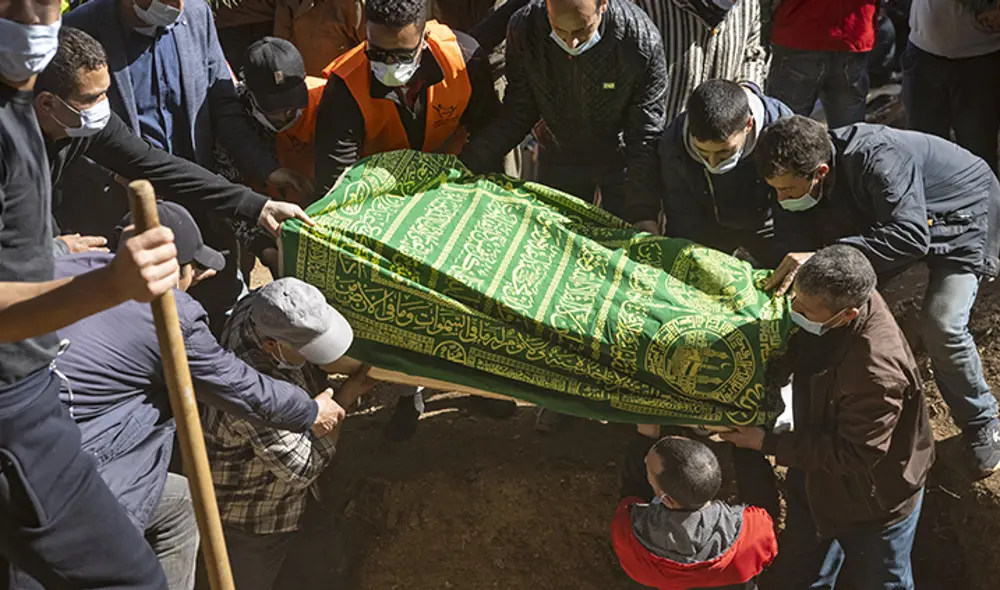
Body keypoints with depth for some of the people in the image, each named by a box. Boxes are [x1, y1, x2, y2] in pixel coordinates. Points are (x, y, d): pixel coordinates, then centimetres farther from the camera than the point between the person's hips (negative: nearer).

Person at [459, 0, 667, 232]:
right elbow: (517, 115, -10)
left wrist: (643, 213, -31)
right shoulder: (523, 29, -23)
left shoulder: (643, 41, -31)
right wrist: (466, 163, -19)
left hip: (621, 160, -2)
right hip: (559, 159, 2)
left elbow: (646, 136, -23)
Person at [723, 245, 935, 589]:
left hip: (873, 499, -7)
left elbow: (855, 454, -29)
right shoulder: (836, 298, -17)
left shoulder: (877, 372, -41)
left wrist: (768, 444, -24)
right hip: (818, 480, 7)